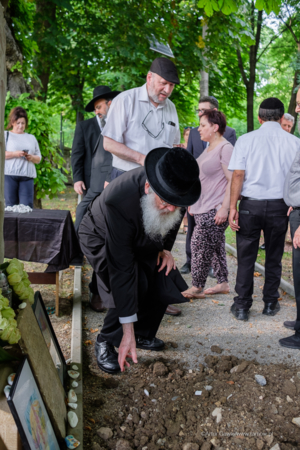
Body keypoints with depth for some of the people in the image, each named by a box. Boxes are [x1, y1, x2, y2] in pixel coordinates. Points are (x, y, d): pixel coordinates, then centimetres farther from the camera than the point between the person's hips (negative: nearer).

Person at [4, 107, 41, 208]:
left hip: (27, 177, 2)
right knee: (10, 205, -7)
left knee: (27, 206, -10)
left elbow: (39, 159, 22)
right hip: (9, 175, -2)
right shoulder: (6, 135, 14)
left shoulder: (31, 138, 24)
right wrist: (14, 154, -11)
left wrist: (32, 157, 0)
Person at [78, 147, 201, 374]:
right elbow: (122, 271, -42)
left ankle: (143, 335, 14)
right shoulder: (120, 201, -45)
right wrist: (128, 333, -39)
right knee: (132, 286, -27)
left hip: (142, 239, 6)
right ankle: (105, 342, -4)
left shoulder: (176, 188, -28)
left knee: (165, 281, -11)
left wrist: (165, 247, -8)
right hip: (102, 238, -6)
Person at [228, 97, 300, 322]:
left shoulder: (246, 140, -3)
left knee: (246, 257, 7)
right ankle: (270, 303, 24)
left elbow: (238, 175, -7)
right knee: (274, 257, 14)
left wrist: (232, 206, -4)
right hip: (279, 205, 1)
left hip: (250, 204, -1)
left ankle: (242, 306, 11)